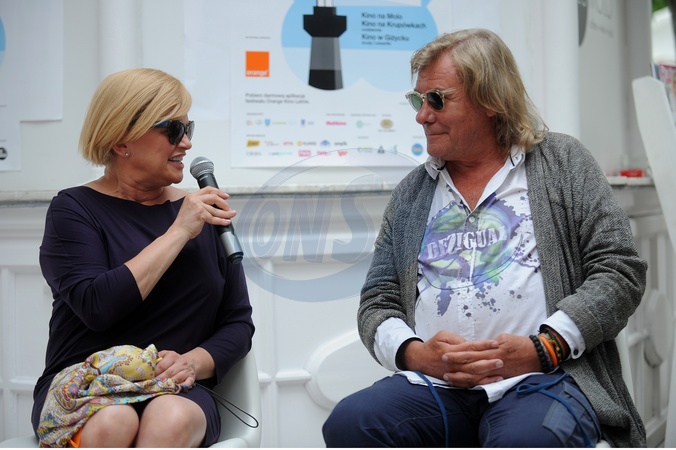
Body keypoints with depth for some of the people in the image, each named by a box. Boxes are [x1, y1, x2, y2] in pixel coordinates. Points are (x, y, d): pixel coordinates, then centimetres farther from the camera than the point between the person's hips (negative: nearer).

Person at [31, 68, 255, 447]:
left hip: (176, 393, 2)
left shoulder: (206, 213, 11)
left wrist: (193, 363, -11)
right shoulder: (75, 209, 2)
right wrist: (178, 233, -13)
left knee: (170, 419, -33)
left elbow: (239, 323, 10)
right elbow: (97, 307, -16)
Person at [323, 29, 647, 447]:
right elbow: (376, 303, 16)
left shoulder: (562, 161, 10)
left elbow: (621, 271, 2)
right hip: (433, 387, 4)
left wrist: (544, 347, -11)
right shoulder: (411, 191, 18)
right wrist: (413, 353, -6)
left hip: (544, 379, -3)